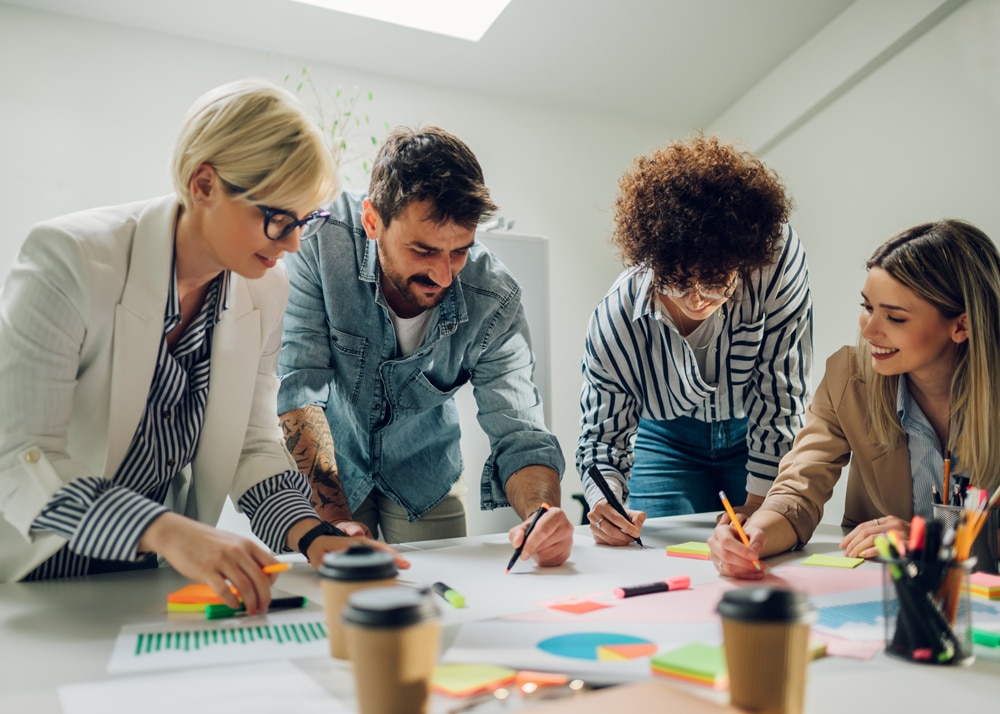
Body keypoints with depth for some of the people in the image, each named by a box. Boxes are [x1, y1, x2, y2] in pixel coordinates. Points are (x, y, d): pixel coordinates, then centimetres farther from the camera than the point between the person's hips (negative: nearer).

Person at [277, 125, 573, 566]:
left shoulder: (493, 300, -22)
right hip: (318, 475, -1)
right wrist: (336, 518, -30)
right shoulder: (320, 244, -27)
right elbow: (297, 386, -25)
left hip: (422, 481, 2)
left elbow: (518, 433, -19)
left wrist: (543, 513, -40)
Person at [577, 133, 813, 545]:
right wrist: (605, 504, -39)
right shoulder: (615, 321, -29)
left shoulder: (778, 256, -32)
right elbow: (602, 437, -17)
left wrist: (757, 505, -21)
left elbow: (779, 389, -24)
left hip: (760, 433, 0)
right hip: (668, 440, 0)